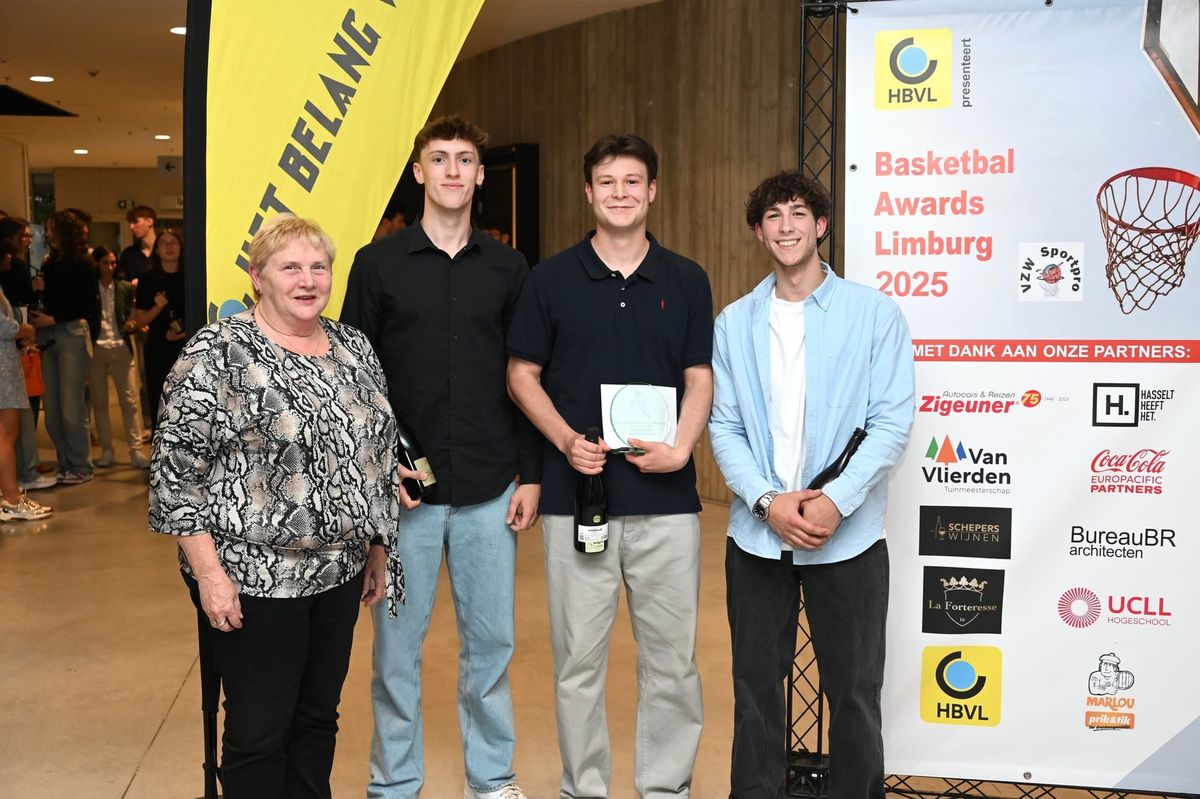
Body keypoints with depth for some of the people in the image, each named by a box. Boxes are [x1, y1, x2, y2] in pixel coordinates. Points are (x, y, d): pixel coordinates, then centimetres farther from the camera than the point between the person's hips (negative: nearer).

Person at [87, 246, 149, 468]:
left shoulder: (125, 288, 9)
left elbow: (131, 315, 11)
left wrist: (131, 325, -11)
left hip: (120, 348, 1)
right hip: (95, 349, -1)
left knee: (130, 401, -4)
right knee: (99, 402, 5)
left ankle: (136, 450, -2)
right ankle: (106, 451, 13)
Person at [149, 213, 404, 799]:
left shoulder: (354, 347, 7)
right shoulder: (218, 353, -12)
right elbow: (176, 466, -13)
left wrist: (378, 547, 14)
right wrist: (209, 572, -15)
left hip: (341, 570, 6)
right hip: (252, 576, -5)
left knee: (318, 717, 16)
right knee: (260, 729, 5)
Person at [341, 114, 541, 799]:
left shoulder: (508, 269, 7)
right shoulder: (379, 263, 1)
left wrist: (532, 474, 2)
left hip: (490, 491, 2)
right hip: (404, 489, -1)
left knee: (491, 639, 10)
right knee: (398, 644, 7)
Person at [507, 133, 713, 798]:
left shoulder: (686, 280, 6)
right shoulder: (551, 278, 3)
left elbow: (700, 379, 5)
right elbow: (522, 375, 5)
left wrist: (681, 446, -13)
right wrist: (566, 440, -11)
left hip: (665, 499, 1)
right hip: (575, 494, 0)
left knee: (671, 655, 8)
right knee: (578, 656, 8)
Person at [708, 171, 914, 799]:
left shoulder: (874, 313, -1)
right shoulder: (734, 323, 6)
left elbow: (892, 422, -7)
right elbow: (724, 426, 2)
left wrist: (836, 501, -17)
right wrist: (767, 501, -12)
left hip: (848, 536, -2)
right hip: (756, 534, 2)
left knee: (853, 689, 9)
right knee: (756, 684, 12)